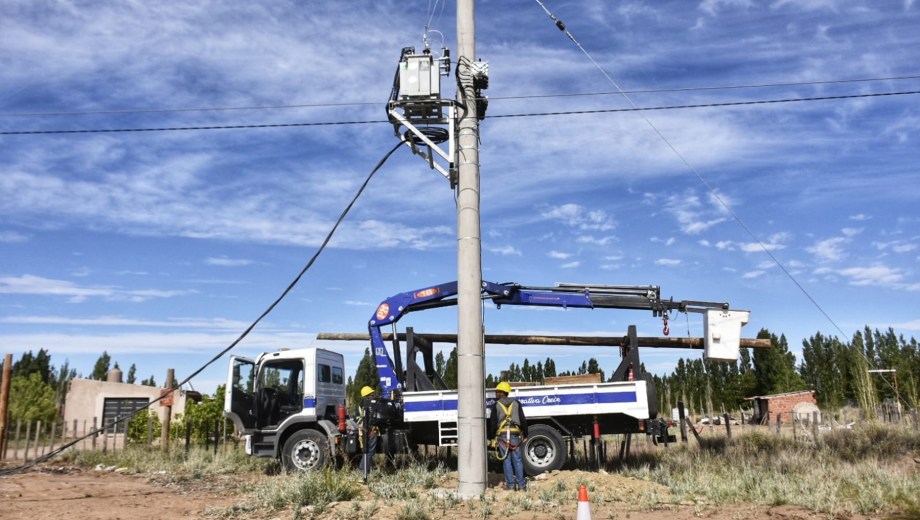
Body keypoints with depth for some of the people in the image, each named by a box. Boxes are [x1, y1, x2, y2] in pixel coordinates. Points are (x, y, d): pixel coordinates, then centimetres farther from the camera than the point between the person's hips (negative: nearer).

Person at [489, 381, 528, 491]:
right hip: (515, 434, 2)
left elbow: (493, 422, 1)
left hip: (502, 434, -2)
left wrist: (493, 437, 8)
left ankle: (510, 484, 4)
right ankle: (521, 485, 6)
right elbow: (523, 420, 8)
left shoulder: (496, 405, 3)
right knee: (517, 460, 6)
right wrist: (525, 435, 13)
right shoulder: (516, 403, 9)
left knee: (506, 460, 3)